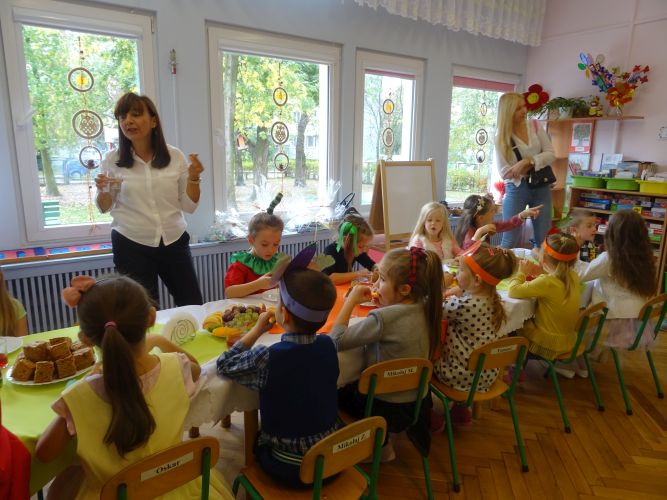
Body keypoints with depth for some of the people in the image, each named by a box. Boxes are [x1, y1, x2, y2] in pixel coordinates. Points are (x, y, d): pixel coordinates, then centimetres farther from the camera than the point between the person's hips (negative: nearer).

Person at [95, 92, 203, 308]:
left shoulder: (175, 156, -1)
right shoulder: (112, 160, -2)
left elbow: (188, 206, 2)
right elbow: (104, 208, 7)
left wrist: (193, 178, -13)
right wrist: (102, 191, -14)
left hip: (174, 242, 1)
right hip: (132, 246, -1)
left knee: (193, 306, 11)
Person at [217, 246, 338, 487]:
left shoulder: (267, 358, -26)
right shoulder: (328, 345, -13)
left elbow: (224, 365, -7)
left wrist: (257, 329, -3)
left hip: (289, 468, -4)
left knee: (255, 438, 28)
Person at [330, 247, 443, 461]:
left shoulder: (383, 318, -30)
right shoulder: (423, 309, -8)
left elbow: (336, 340, -25)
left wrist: (351, 300, -19)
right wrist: (384, 304, -4)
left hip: (388, 408, -7)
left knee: (336, 394, 19)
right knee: (351, 386, 27)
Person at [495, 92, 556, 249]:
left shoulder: (535, 126, 4)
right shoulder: (502, 137, -5)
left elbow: (550, 154, 0)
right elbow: (504, 173, -11)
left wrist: (527, 161, -17)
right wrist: (537, 165, -10)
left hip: (541, 187, 3)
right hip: (516, 189, -3)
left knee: (544, 238, 7)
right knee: (510, 240, -1)